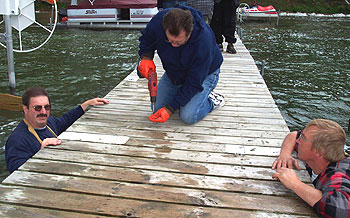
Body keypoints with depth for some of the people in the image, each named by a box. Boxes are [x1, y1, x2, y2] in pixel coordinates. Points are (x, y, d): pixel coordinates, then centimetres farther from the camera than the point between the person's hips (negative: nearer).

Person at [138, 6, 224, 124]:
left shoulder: (204, 42, -39)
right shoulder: (158, 21, -28)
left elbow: (194, 83, -32)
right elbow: (146, 39, -3)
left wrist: (170, 109, -33)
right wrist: (146, 58, -25)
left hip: (204, 74, -5)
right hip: (173, 72, 5)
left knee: (188, 116, -21)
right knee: (158, 108, 1)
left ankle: (211, 100, 7)